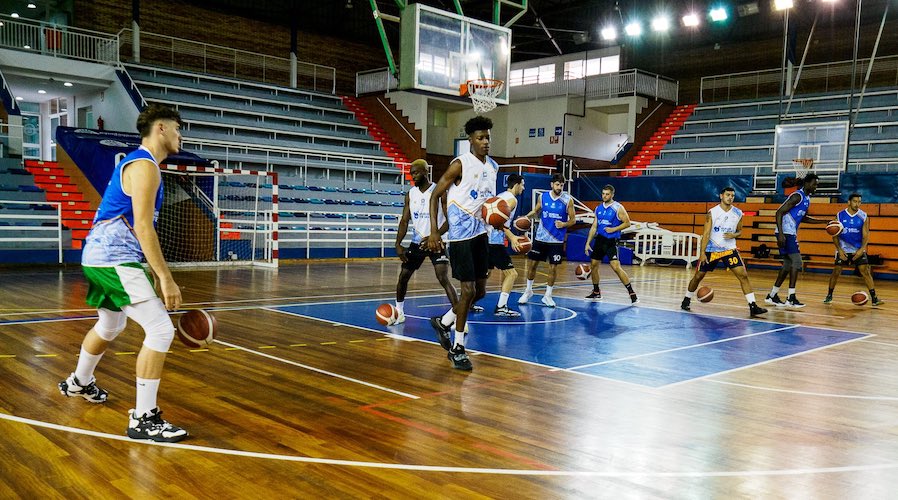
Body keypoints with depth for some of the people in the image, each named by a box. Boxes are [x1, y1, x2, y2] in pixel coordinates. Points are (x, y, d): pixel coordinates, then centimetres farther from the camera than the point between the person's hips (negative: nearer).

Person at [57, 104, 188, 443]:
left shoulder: (135, 162, 17)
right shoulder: (145, 166, -15)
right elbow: (143, 226, -23)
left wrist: (154, 270, 23)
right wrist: (166, 278, -24)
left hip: (102, 258, 11)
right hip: (115, 261, -11)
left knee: (110, 326, 31)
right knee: (161, 330, -15)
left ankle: (78, 382, 55)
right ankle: (143, 418, -11)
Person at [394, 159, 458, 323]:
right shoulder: (410, 194, 3)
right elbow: (405, 220, 3)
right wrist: (398, 244, -8)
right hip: (417, 242, 5)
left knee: (443, 279, -18)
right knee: (403, 276, 9)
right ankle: (399, 312, 30)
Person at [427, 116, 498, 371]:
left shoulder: (493, 166, 9)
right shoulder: (461, 164, -12)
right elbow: (435, 195, -10)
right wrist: (434, 231, -18)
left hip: (480, 232, 8)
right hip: (461, 233, -7)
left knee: (480, 290, 11)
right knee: (469, 290, -7)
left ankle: (443, 322, 32)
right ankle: (457, 348, 7)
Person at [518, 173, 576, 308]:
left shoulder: (568, 200, -8)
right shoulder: (543, 196, -1)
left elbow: (573, 220, -3)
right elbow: (536, 211, 14)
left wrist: (564, 224, -23)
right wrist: (526, 217, -4)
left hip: (557, 240, -2)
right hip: (541, 237, 2)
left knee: (553, 267, 0)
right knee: (532, 264, 5)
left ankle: (548, 295, 15)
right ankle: (528, 291, 25)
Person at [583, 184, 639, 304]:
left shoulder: (618, 208, -8)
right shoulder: (598, 208, 9)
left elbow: (627, 223, -8)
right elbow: (594, 226, 12)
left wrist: (614, 229, -19)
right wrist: (588, 243, 7)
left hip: (611, 241, -7)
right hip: (600, 239, 7)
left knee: (616, 267, -18)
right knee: (593, 264, 10)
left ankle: (632, 293, -14)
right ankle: (596, 292, 26)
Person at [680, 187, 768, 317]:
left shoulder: (738, 213, -1)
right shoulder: (712, 212, -9)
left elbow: (740, 231, 13)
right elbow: (706, 233, -10)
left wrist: (734, 235, -12)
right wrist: (702, 253, -16)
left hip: (729, 249, 2)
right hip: (711, 249, -1)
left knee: (743, 276, -11)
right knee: (698, 276, 6)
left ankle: (753, 306, -10)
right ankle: (686, 300, 27)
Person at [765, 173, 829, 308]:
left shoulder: (807, 198, 16)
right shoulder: (797, 196, -14)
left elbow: (804, 218, 30)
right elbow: (779, 212, -21)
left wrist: (825, 221, 25)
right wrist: (780, 234, -28)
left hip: (791, 233, 10)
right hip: (786, 233, -10)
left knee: (788, 264, 12)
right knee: (797, 262, -13)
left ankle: (772, 296, 17)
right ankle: (791, 298, -12)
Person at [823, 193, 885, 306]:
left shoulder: (864, 217, -5)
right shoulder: (840, 216, -6)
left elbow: (866, 235, -5)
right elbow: (835, 235, -3)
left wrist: (862, 249, -19)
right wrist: (839, 250, -14)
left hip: (858, 249, 0)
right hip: (843, 249, 0)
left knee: (865, 271, -7)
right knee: (836, 271, -2)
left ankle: (874, 298, -5)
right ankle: (829, 296, 13)